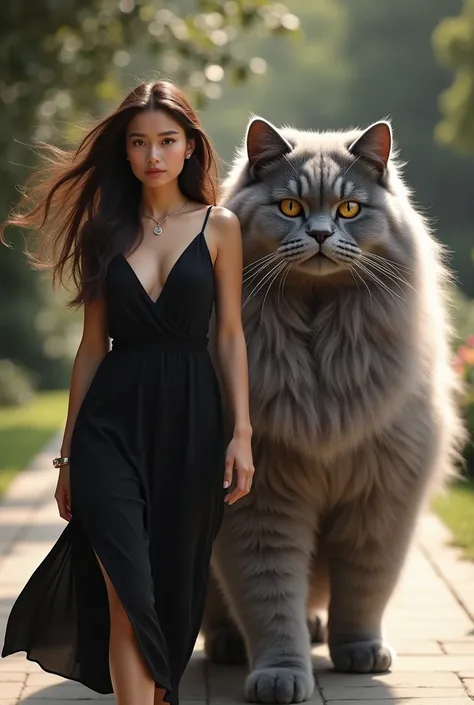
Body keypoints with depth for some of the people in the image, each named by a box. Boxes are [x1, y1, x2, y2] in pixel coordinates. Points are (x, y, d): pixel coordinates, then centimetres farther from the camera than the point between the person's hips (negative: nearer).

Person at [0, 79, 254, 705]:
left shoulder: (219, 226, 4)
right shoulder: (106, 231, 8)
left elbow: (231, 335, 4)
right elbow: (93, 344, 10)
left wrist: (242, 431, -5)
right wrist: (68, 450, 9)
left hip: (190, 419, 0)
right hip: (113, 421, 0)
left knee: (175, 586, 7)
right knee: (129, 592, -12)